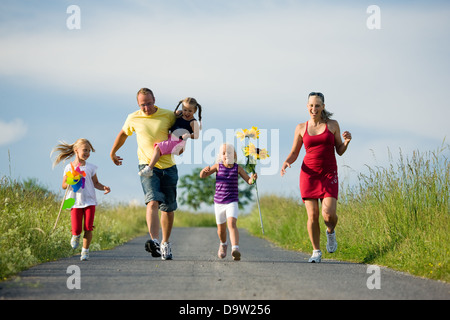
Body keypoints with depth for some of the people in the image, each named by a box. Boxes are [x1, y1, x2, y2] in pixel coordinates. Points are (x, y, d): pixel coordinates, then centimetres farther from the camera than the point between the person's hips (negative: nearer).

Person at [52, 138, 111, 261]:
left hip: (89, 201, 1)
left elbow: (95, 183, 14)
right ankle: (76, 236, 28)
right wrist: (71, 182, -16)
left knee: (88, 228, -6)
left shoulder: (91, 167, 8)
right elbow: (64, 185, 6)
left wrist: (104, 187, -6)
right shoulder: (69, 167, 4)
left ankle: (85, 251, 9)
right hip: (75, 202, -1)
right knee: (76, 229, -8)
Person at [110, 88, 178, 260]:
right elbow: (123, 134, 21)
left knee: (168, 208, 8)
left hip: (168, 167, 2)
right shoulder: (133, 119, 0)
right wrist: (112, 153, 32)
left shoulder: (168, 116, -1)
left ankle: (165, 243, 25)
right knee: (153, 201, -23)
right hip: (148, 166, -2)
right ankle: (154, 242, -39)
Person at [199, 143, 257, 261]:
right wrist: (204, 170, -25)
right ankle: (223, 244, 46)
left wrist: (253, 178, -24)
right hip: (219, 202, 2)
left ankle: (235, 249, -38)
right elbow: (202, 176, -1)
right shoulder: (218, 166, -1)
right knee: (221, 229, 15)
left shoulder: (237, 168, -1)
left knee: (232, 224, -25)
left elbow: (249, 181, 0)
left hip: (232, 202, -2)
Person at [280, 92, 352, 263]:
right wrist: (286, 163, -11)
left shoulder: (333, 125, 5)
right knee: (312, 216, -4)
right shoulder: (301, 128, 6)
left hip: (329, 174, -1)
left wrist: (346, 141, -12)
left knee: (329, 214, -16)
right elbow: (294, 154, 10)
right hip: (308, 174, 1)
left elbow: (340, 151, 9)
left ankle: (330, 232, 19)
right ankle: (316, 252, 11)